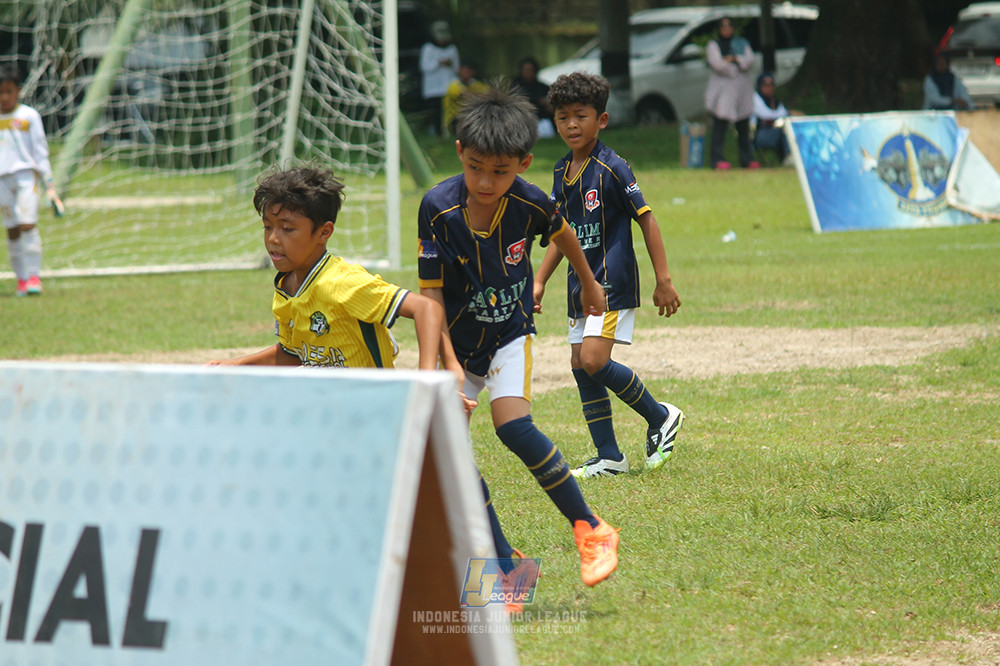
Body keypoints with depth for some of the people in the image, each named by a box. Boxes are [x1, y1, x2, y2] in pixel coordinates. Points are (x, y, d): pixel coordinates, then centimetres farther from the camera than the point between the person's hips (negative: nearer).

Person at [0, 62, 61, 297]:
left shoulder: (29, 116, 4)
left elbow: (41, 152, 6)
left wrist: (49, 183, 2)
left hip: (26, 174, -3)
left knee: (28, 224, -14)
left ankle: (34, 276, -11)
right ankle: (21, 279, 8)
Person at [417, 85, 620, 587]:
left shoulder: (530, 203, -17)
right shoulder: (438, 208, -21)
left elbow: (563, 235, 8)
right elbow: (431, 293, -16)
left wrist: (589, 284, 25)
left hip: (510, 333, -2)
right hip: (459, 340, 2)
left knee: (512, 425, -24)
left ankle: (590, 530, -11)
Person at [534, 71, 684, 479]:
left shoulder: (612, 169, -13)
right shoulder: (562, 173, 10)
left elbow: (646, 219, -11)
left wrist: (663, 281, -13)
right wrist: (539, 282, 18)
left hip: (613, 281, -8)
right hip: (581, 284, 8)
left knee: (594, 361, -18)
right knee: (580, 366, 6)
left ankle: (661, 417, 2)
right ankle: (609, 458, 13)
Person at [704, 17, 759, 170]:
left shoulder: (742, 44, 17)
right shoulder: (713, 45, 6)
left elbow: (749, 61, 1)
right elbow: (717, 64, -10)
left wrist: (734, 59, -12)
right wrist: (734, 69, -3)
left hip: (741, 89, 4)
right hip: (722, 89, -4)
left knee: (743, 126, 5)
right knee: (720, 125, -11)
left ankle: (746, 159, 10)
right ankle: (716, 159, -12)